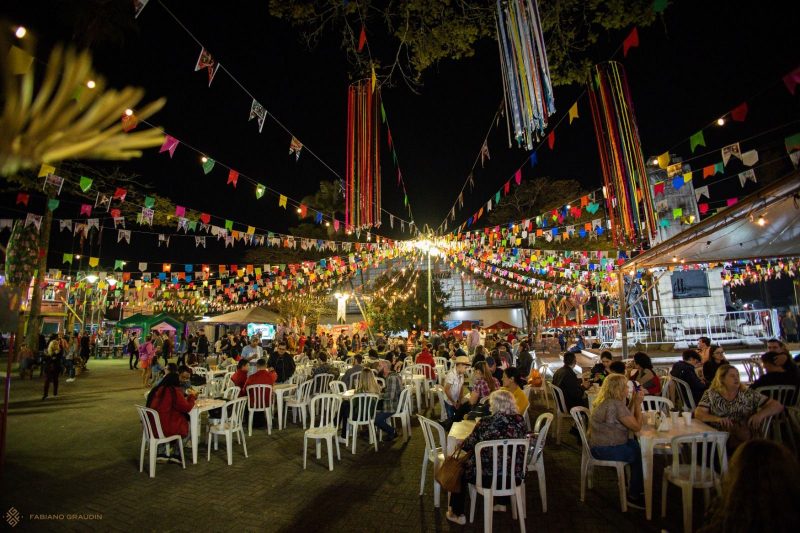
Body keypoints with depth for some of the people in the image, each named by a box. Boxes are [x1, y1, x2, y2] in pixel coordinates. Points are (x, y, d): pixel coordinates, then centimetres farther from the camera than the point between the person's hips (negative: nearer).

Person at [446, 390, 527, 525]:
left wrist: (461, 444, 16)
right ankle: (500, 503, 47)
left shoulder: (486, 422, -19)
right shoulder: (520, 420, -7)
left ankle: (457, 513, 29)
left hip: (488, 477, -4)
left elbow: (468, 446, -7)